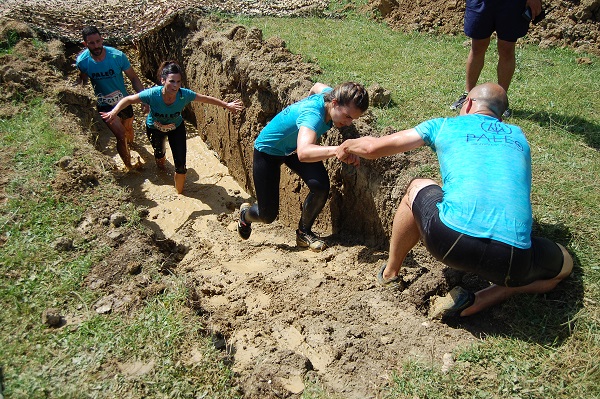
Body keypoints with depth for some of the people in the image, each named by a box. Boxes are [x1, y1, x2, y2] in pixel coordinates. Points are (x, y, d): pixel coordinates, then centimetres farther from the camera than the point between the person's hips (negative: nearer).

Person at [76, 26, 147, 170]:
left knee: (128, 128, 24)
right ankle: (129, 166, 7)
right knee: (121, 135, -13)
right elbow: (82, 80, 3)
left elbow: (134, 78, -12)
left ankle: (131, 143, 60)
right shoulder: (82, 61, -17)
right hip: (105, 105, -1)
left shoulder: (117, 56, -21)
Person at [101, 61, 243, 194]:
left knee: (180, 164, -5)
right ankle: (161, 165, 69)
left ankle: (180, 192, 24)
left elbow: (207, 99, -19)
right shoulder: (153, 94, -39)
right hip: (155, 128, 0)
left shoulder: (184, 94, -35)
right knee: (159, 153, 28)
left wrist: (227, 105, -15)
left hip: (176, 127, 0)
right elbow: (128, 100, -27)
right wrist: (114, 112, -42)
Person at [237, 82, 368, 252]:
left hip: (294, 146, 7)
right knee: (268, 215, 1)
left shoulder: (330, 93, -18)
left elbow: (317, 86, 9)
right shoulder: (313, 115, -41)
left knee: (321, 186, -20)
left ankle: (304, 233, 5)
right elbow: (303, 153, -60)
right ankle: (246, 214, 39)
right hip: (267, 151, -6)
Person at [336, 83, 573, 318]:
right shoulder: (518, 136, 26)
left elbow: (372, 147, 17)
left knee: (417, 187, 29)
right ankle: (471, 304, 13)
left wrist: (347, 146, 40)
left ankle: (390, 273, 39)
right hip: (513, 259, 1)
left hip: (451, 240, -1)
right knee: (564, 264, 34)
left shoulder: (445, 126, 16)